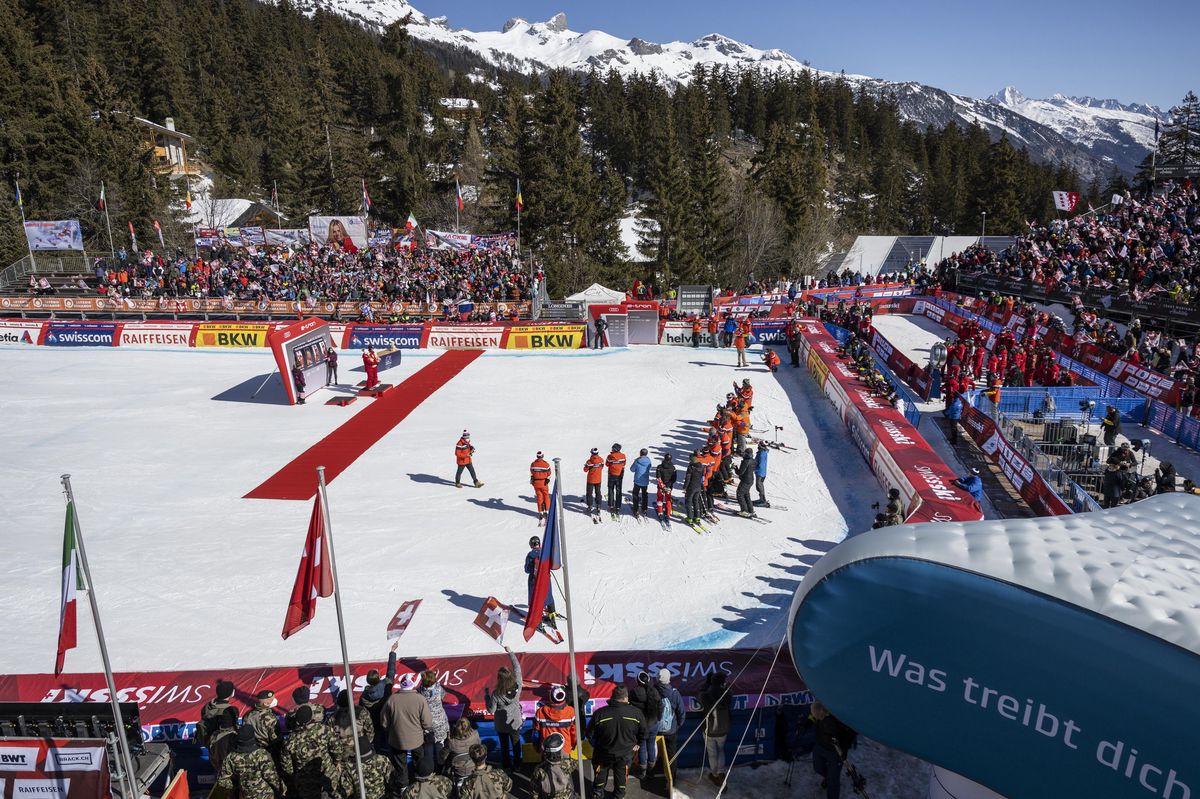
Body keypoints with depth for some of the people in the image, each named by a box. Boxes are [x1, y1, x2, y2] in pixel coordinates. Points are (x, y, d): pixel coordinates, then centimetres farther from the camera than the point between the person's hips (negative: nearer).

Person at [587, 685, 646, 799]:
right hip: (625, 754, 1)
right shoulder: (636, 713, -20)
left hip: (604, 753, 0)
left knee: (601, 775, 24)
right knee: (621, 777, 24)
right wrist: (638, 744, 13)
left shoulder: (599, 713, -22)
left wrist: (596, 745, 9)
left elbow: (590, 734, -10)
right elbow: (643, 732, -5)